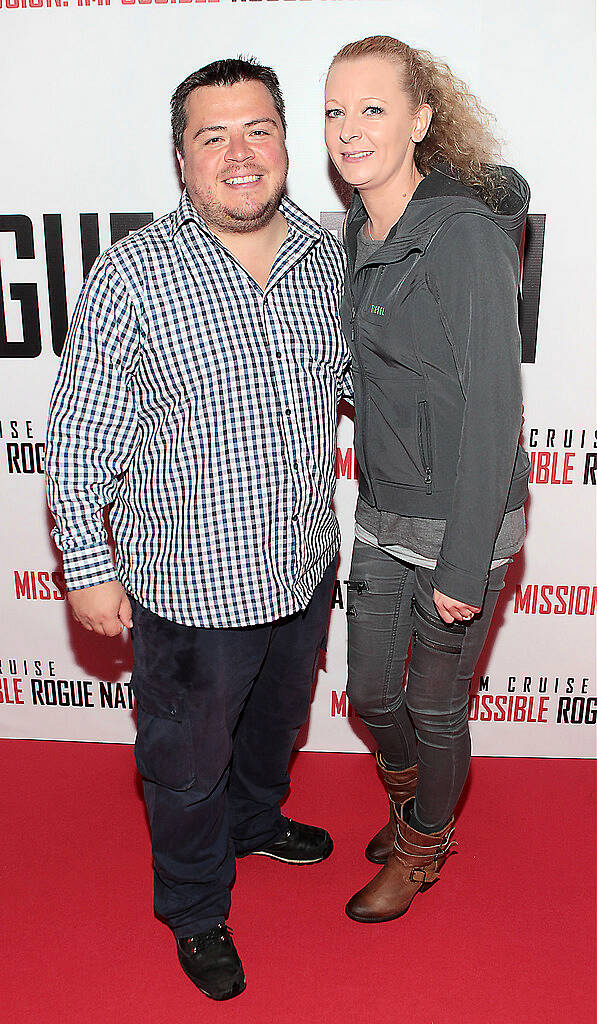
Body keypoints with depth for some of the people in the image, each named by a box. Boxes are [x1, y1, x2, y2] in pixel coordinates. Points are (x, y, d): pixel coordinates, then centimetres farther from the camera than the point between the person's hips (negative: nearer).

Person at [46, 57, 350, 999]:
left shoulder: (326, 257, -1)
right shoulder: (132, 276, -17)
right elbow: (78, 439, -12)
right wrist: (88, 566, -11)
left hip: (304, 567, 5)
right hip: (190, 587, -5)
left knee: (276, 718, 29)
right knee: (189, 760, 17)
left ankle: (256, 819, 61)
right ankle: (195, 910, 45)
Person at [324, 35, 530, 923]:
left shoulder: (466, 235, -19)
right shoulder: (360, 228, 6)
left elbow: (493, 406, -20)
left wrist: (463, 566, -19)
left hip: (461, 520, -7)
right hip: (383, 514, 7)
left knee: (435, 706, 13)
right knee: (370, 691, 19)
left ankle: (421, 846, 42)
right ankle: (413, 793, 52)